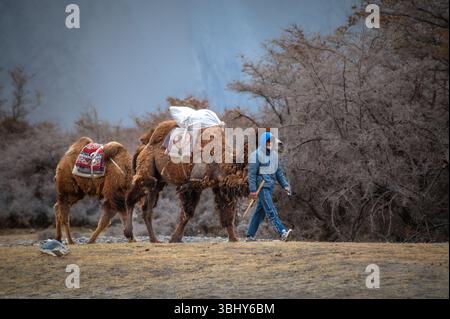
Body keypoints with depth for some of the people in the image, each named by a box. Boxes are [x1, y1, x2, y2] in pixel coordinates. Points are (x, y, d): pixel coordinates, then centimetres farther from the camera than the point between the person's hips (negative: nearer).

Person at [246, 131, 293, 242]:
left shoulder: (274, 155, 12)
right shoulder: (256, 155, -10)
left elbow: (279, 171, 15)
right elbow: (252, 174, -12)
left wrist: (285, 185, 4)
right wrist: (253, 190, -18)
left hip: (270, 187, 8)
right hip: (261, 187, -8)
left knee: (260, 211, 10)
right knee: (271, 211, -15)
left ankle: (250, 236, 16)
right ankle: (283, 233, -28)